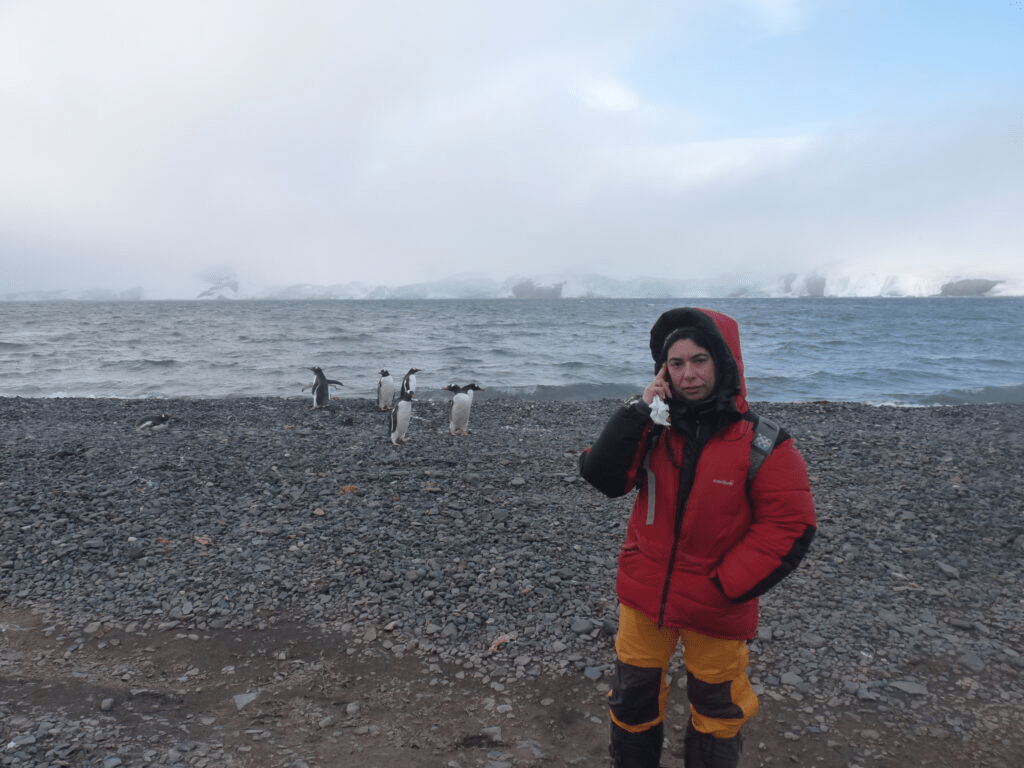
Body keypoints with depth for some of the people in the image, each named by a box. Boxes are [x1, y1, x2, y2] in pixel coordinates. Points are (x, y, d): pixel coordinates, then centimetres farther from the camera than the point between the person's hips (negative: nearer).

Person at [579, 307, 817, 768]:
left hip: (715, 607, -2)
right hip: (644, 592, 3)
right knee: (633, 694, 21)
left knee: (717, 707, 20)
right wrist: (638, 411, -25)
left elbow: (790, 526, -16)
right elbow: (601, 476, -17)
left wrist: (728, 585, -18)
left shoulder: (759, 441, -16)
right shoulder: (652, 426, -7)